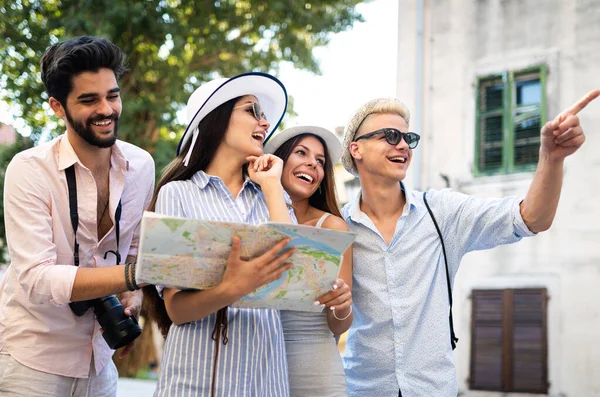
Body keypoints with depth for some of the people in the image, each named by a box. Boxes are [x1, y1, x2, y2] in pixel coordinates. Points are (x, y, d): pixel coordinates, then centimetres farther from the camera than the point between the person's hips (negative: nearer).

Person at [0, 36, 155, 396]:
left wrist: (133, 297, -8)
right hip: (31, 361, -4)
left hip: (98, 358, 5)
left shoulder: (141, 166, -2)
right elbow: (38, 280, -25)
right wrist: (134, 274, -35)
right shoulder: (29, 170, -17)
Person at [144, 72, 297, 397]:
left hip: (266, 370, 4)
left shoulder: (272, 196, 10)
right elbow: (176, 308, -8)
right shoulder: (178, 193, -2)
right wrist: (232, 288, -27)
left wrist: (271, 184, 0)